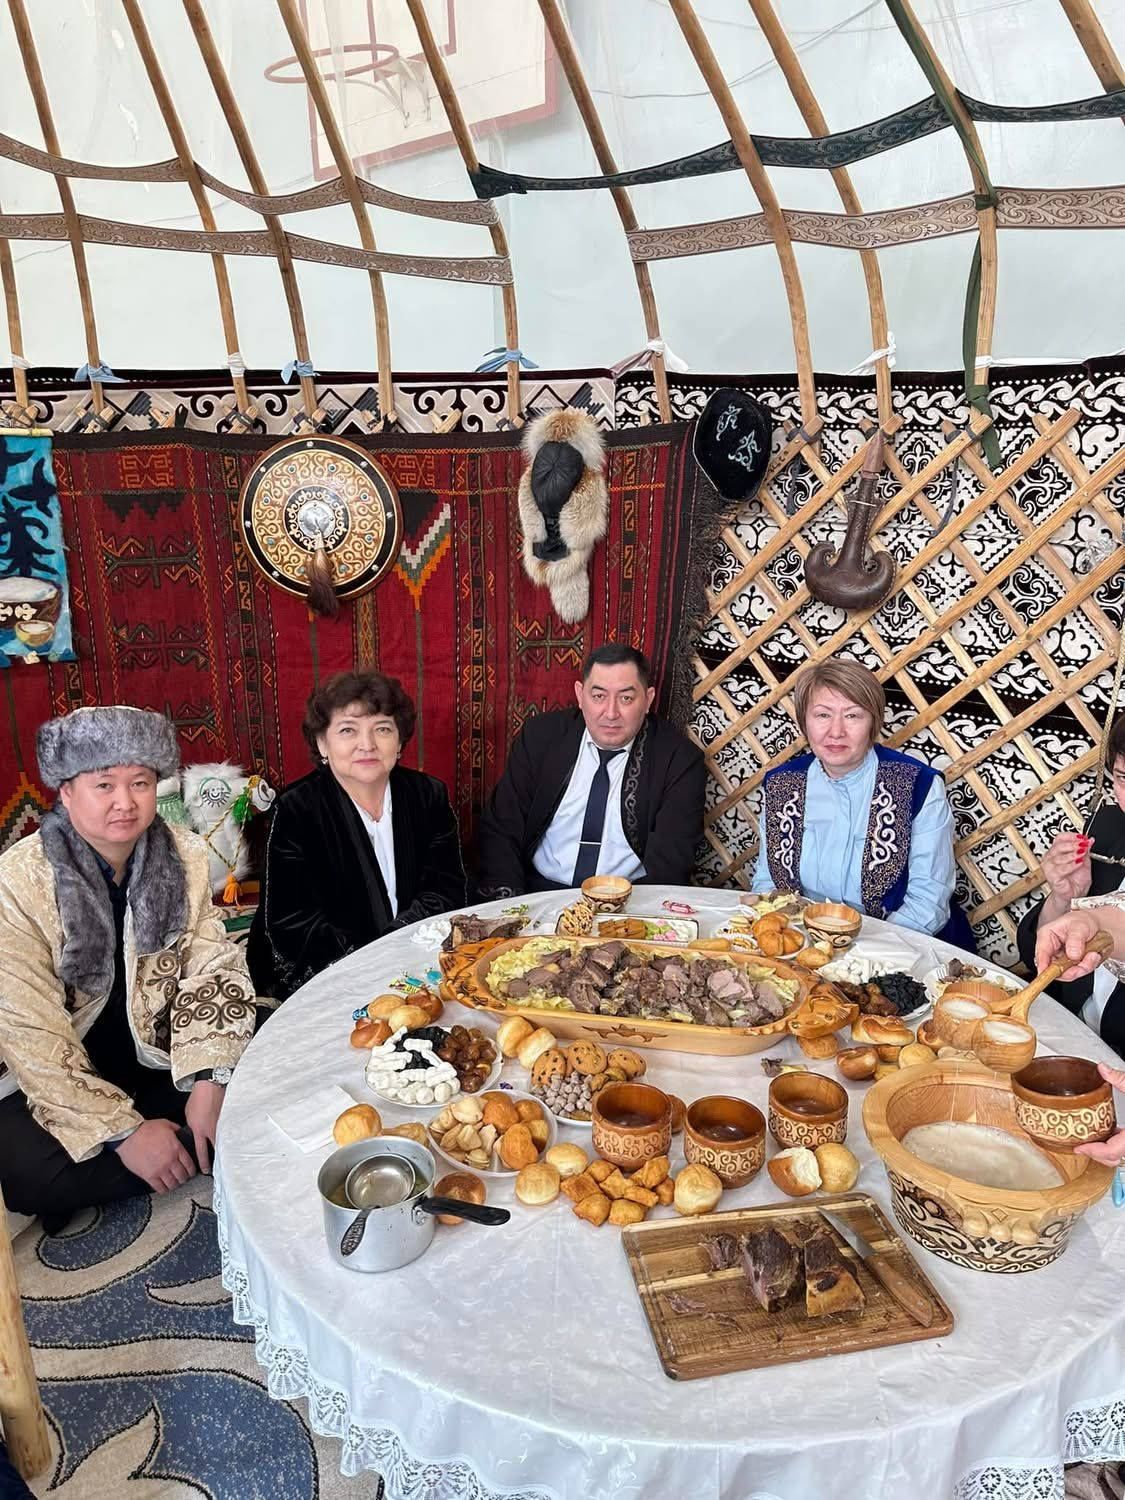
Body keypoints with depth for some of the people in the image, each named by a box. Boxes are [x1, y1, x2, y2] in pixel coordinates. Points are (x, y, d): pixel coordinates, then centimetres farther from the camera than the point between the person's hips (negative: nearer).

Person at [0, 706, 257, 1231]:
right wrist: (123, 1130, -23)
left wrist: (209, 1079, -23)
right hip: (53, 1082, -3)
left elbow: (210, 970, -9)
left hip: (158, 1061, 3)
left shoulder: (186, 856, -7)